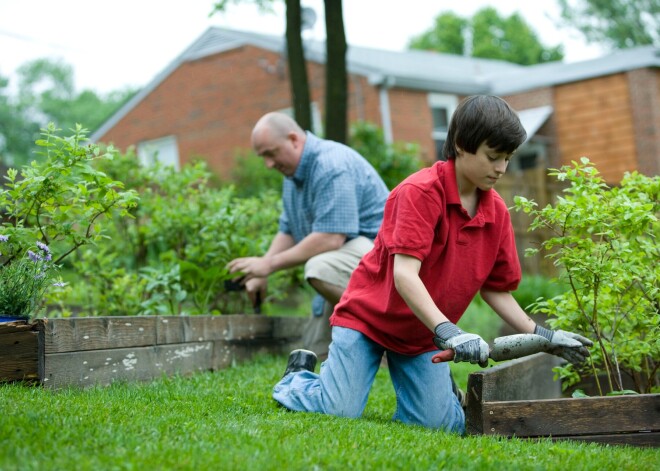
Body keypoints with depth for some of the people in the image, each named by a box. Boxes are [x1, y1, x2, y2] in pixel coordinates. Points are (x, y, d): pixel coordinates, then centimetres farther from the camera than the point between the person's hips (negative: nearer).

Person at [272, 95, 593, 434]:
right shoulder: (420, 191, -22)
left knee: (441, 424, -10)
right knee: (341, 412, -15)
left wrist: (542, 336, -5)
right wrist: (447, 331, -41)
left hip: (424, 336, 5)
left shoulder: (497, 212, -2)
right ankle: (298, 376, 17)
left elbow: (496, 289, 6)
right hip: (367, 315, -5)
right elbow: (404, 274, -31)